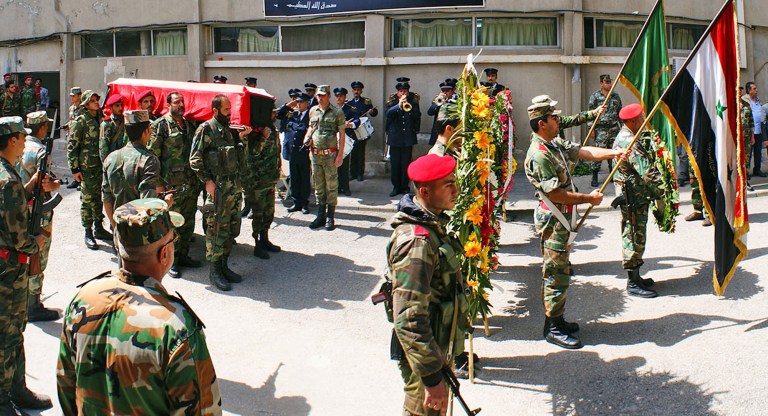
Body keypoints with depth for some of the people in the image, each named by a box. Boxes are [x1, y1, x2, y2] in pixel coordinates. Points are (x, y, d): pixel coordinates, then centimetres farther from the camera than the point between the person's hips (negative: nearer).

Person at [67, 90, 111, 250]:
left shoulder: (101, 118, 9)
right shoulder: (80, 122, -8)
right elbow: (72, 147, -8)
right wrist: (74, 169, -12)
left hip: (101, 165, 6)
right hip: (87, 167, -6)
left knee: (99, 197, 13)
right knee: (87, 199, 0)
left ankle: (98, 228, 25)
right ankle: (88, 233, 7)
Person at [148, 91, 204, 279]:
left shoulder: (189, 125, 14)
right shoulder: (160, 125, -6)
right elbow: (153, 154, -9)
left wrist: (199, 178, 16)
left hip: (191, 183, 7)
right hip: (172, 184, -7)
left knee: (188, 222, 12)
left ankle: (183, 255, 25)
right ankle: (170, 261, 8)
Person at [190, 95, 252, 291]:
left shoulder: (228, 129, 14)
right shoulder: (206, 129, -8)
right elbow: (195, 159, -12)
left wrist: (241, 137, 8)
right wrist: (207, 181, -17)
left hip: (235, 186, 8)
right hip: (218, 187, -8)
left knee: (232, 229, 12)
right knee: (217, 229, -3)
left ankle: (224, 266, 23)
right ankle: (215, 271, 6)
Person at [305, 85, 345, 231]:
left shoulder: (337, 113, -2)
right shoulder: (313, 111, 11)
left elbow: (341, 134, -3)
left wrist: (340, 155, -9)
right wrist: (307, 137, 2)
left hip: (330, 154, -4)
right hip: (315, 154, 5)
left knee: (331, 186, 0)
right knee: (318, 185, 10)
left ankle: (330, 217, 8)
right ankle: (320, 215, 19)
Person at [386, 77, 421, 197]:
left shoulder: (413, 101, 8)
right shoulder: (393, 101, 6)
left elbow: (417, 115, -4)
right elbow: (388, 113, -13)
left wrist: (409, 107, -17)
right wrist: (399, 105, -25)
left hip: (408, 137, 0)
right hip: (395, 137, 0)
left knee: (406, 163, 2)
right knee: (395, 163, 2)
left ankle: (405, 186, 12)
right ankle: (396, 187, 11)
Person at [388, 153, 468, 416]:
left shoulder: (433, 224, 4)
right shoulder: (417, 241, -29)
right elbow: (409, 320, -32)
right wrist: (432, 377, -28)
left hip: (439, 348, 9)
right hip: (425, 354, -9)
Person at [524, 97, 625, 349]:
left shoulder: (556, 144, 10)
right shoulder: (539, 155, -22)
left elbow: (584, 152, 6)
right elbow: (555, 194, -23)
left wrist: (613, 153, -7)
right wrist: (589, 199, -14)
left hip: (562, 218, 10)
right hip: (553, 221, -10)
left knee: (559, 272, 17)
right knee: (557, 274, -3)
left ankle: (555, 320, 28)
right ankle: (553, 329, 6)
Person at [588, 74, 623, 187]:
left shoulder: (616, 96, 14)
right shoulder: (595, 96, -2)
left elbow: (620, 113, 20)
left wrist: (622, 127, 16)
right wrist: (592, 129, -9)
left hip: (614, 128, 5)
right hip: (601, 129, -5)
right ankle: (594, 177, -1)